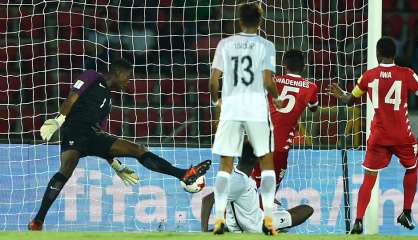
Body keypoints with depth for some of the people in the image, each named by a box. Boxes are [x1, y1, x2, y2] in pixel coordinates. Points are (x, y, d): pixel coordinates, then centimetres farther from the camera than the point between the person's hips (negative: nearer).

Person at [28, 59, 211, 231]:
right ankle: (37, 221, -35)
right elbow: (72, 99, -5)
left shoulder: (107, 98, 29)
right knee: (67, 169, -31)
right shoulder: (91, 78, 9)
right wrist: (58, 121, -20)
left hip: (92, 135, 8)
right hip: (74, 131, -8)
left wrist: (116, 165, 26)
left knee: (138, 150, -1)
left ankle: (184, 175, -6)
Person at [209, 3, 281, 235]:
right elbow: (268, 81, -7)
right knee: (267, 162, 9)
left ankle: (219, 218, -3)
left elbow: (214, 80, 2)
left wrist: (216, 100, 22)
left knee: (226, 165, 6)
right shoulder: (266, 46, 0)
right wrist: (276, 98, 13)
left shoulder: (225, 44, 6)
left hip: (231, 109, 2)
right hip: (257, 109, -2)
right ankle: (268, 219, 1)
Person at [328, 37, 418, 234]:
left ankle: (358, 221, -9)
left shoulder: (369, 76, 2)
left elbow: (350, 99, 14)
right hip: (402, 135, -1)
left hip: (378, 136, 1)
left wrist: (340, 95, 27)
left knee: (369, 179, 5)